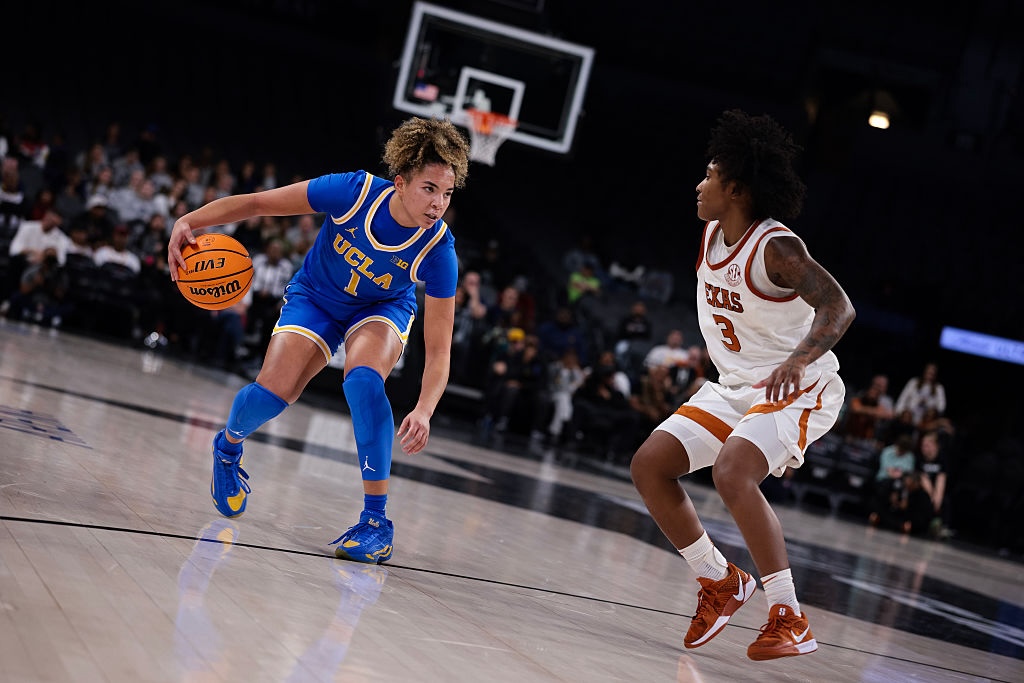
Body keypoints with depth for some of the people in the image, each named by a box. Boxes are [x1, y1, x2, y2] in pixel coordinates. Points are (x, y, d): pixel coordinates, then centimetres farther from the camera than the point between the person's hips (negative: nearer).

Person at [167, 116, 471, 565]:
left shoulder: (438, 250, -30)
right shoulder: (353, 192, -31)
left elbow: (438, 350, -28)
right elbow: (258, 203, -21)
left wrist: (424, 410, -45)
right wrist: (190, 221, -33)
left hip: (382, 309, -1)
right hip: (315, 298, 1)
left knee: (363, 380, -33)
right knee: (271, 394, -17)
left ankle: (376, 520, -24)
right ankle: (228, 446, 22)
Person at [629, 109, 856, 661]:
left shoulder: (776, 247, -22)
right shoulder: (712, 234, 3)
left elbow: (838, 307, -33)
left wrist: (798, 361, -49)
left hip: (798, 389, -9)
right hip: (734, 387, 9)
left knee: (732, 473, -32)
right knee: (649, 465, 0)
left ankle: (790, 618, -23)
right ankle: (720, 581, 14)